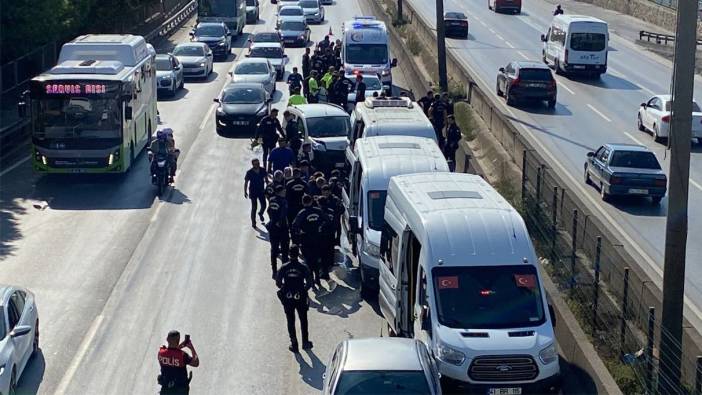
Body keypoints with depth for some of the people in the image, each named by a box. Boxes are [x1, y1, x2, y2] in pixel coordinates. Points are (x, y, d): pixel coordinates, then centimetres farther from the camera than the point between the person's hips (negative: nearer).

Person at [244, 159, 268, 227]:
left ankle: (260, 214, 40)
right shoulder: (249, 172, -15)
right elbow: (246, 182, -7)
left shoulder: (262, 170, -7)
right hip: (253, 192, -3)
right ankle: (253, 222, 14)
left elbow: (266, 178, 9)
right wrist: (245, 192, -10)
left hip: (261, 191, 3)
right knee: (254, 207, 0)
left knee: (264, 205, 5)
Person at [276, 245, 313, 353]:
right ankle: (305, 343, 26)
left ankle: (294, 345, 12)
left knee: (290, 322, 11)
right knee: (303, 320, 17)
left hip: (287, 298, 0)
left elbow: (278, 282, -5)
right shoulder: (303, 267, -10)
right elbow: (309, 283, -9)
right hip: (301, 298, 0)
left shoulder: (284, 267, -7)